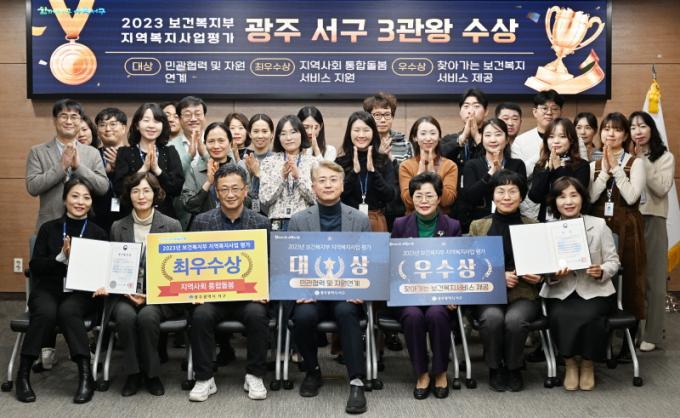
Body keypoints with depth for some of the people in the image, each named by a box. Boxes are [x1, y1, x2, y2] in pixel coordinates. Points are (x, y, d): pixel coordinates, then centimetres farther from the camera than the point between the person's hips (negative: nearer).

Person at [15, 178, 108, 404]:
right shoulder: (48, 228, 8)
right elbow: (35, 267, 2)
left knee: (68, 311, -34)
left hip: (82, 292, 0)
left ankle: (86, 375, -30)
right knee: (46, 312, -33)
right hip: (48, 289, 1)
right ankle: (23, 372, -20)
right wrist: (61, 257, -15)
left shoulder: (98, 233, 8)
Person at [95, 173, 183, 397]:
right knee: (125, 315, -31)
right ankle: (133, 372, -9)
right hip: (125, 294, 2)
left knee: (147, 316, -32)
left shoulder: (172, 225, 4)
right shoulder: (118, 227, 11)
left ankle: (151, 373, -9)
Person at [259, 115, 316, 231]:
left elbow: (317, 198, -4)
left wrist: (298, 176, -13)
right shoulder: (268, 162, 7)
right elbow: (264, 199, 0)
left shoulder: (313, 162, 5)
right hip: (278, 224, 1)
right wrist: (281, 176, -11)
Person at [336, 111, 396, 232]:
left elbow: (390, 196, -6)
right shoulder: (340, 162, 0)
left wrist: (372, 170, -14)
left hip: (376, 222, 1)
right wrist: (354, 171, -15)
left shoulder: (384, 161, 2)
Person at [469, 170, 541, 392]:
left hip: (522, 294, 0)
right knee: (492, 317, -33)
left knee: (515, 319, -32)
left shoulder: (533, 226, 9)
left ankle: (514, 368, -3)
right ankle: (495, 368, -5)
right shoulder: (478, 226, 9)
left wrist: (538, 277, -8)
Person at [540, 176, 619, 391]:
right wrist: (553, 276, -18)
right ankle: (570, 363, -3)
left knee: (589, 316, -31)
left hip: (594, 290, 0)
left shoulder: (599, 225, 2)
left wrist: (601, 272, -16)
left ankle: (587, 364, -1)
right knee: (560, 316, -31)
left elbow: (613, 261, 5)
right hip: (560, 292, 0)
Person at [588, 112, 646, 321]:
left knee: (629, 279, -2)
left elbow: (631, 197, -13)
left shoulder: (635, 163, 1)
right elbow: (589, 198, -3)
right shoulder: (593, 165, 10)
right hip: (599, 227, 3)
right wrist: (605, 171, -9)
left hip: (627, 228, -3)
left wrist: (616, 168, -11)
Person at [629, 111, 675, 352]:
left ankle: (652, 334, 5)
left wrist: (642, 162, -12)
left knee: (653, 278, 0)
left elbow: (662, 189, -12)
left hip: (652, 221, -2)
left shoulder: (665, 157, 3)